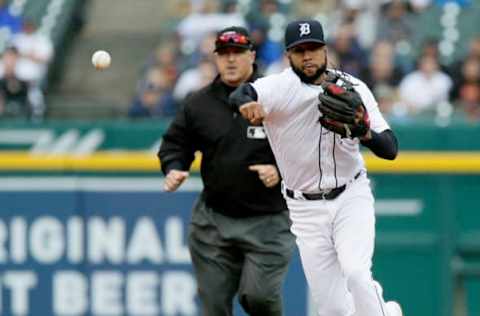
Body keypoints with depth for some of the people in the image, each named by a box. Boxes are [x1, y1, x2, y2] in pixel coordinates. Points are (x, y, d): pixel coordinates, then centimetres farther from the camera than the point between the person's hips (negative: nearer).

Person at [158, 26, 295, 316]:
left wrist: (281, 171, -16)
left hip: (268, 220, -4)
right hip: (215, 218, 4)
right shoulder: (199, 104, 5)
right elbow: (175, 144, 15)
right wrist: (173, 169, -6)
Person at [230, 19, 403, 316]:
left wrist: (366, 133, -30)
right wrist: (247, 103, -57)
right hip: (306, 209, 0)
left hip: (351, 197, 0)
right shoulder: (281, 87, -12)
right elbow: (238, 95, -33)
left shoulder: (354, 88, -5)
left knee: (356, 276, -24)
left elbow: (390, 149, -9)